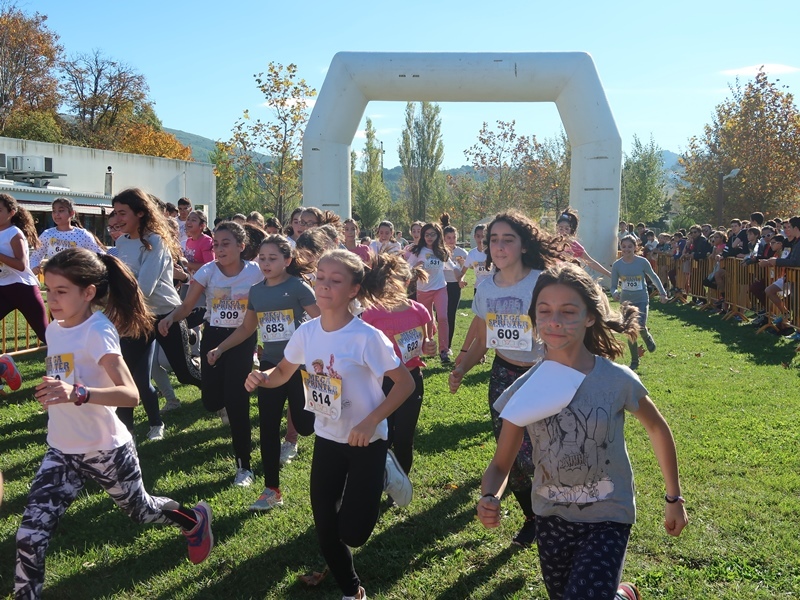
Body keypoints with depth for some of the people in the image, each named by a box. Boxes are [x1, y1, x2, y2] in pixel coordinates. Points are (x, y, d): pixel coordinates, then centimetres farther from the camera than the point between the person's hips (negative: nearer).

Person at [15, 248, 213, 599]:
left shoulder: (98, 331, -23)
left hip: (105, 449, -5)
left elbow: (131, 395, -36)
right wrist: (50, 392, 6)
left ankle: (195, 520, 49)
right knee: (29, 536, -4)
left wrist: (77, 394, -49)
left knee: (140, 510, 20)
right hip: (61, 452, 6)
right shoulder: (54, 329, 1)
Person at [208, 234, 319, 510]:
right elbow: (247, 328, 17)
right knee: (268, 427, 7)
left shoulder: (298, 287, -10)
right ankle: (272, 490, 18)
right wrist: (220, 348, 11)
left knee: (304, 424, -5)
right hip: (269, 365, 5)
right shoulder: (255, 291, 5)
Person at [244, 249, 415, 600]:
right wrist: (262, 378, -15)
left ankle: (381, 476, 24)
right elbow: (284, 371, 8)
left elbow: (405, 382, -16)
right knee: (325, 529, 10)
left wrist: (372, 421, -25)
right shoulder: (307, 331, -7)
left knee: (352, 532, -5)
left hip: (366, 441, -5)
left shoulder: (367, 337, -23)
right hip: (327, 439, 5)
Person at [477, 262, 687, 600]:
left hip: (607, 519, -3)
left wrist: (674, 499, 7)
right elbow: (501, 463, -7)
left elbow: (657, 430, 1)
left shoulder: (617, 381, -18)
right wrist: (490, 499, -28)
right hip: (551, 518, 3)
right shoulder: (524, 391, -12)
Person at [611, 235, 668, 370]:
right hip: (626, 301, 2)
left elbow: (653, 277, 5)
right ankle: (634, 361, 19)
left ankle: (648, 337, 17)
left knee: (640, 327, -21)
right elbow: (613, 286, -3)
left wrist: (662, 293, 9)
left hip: (641, 300, -2)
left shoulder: (642, 262, -11)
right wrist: (615, 293, -25)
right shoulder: (617, 265, -8)